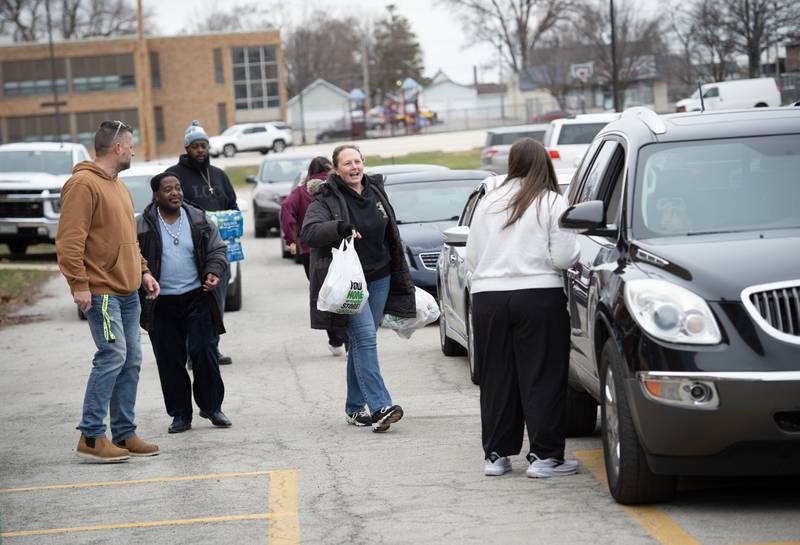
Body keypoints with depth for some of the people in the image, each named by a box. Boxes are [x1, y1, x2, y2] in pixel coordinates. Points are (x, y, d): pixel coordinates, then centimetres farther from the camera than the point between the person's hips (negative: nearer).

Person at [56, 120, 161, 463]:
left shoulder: (118, 187, 20)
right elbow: (69, 240, -18)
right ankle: (91, 437, -10)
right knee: (113, 356, -14)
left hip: (128, 292, 10)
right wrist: (79, 284, -21)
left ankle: (125, 435, 14)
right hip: (101, 292, -10)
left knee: (131, 361, 8)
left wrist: (143, 271, 19)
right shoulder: (84, 184, -11)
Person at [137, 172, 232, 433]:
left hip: (196, 297, 1)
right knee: (170, 360, 3)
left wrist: (213, 272, -9)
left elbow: (217, 249, 9)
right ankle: (180, 415, 13)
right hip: (161, 304, -1)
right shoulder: (143, 226, -2)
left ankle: (212, 407, 14)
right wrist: (141, 289, -6)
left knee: (204, 352, -3)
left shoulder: (198, 220, 5)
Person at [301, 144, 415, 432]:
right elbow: (308, 232, -23)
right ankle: (379, 406, -24)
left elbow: (390, 235, 21)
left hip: (379, 279, 6)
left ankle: (355, 407, 18)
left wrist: (400, 277, 23)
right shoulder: (326, 200, -8)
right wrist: (341, 228, -38)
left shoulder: (376, 190, 10)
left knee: (361, 342, 10)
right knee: (365, 337, -17)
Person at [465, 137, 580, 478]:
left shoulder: (488, 202, 9)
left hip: (487, 297, 4)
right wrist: (575, 254, 15)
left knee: (496, 379, 11)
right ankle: (544, 456, 0)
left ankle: (496, 455, 15)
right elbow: (563, 258, -6)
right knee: (543, 379, 1)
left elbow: (471, 258, 10)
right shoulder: (552, 202, -1)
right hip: (539, 296, -4)